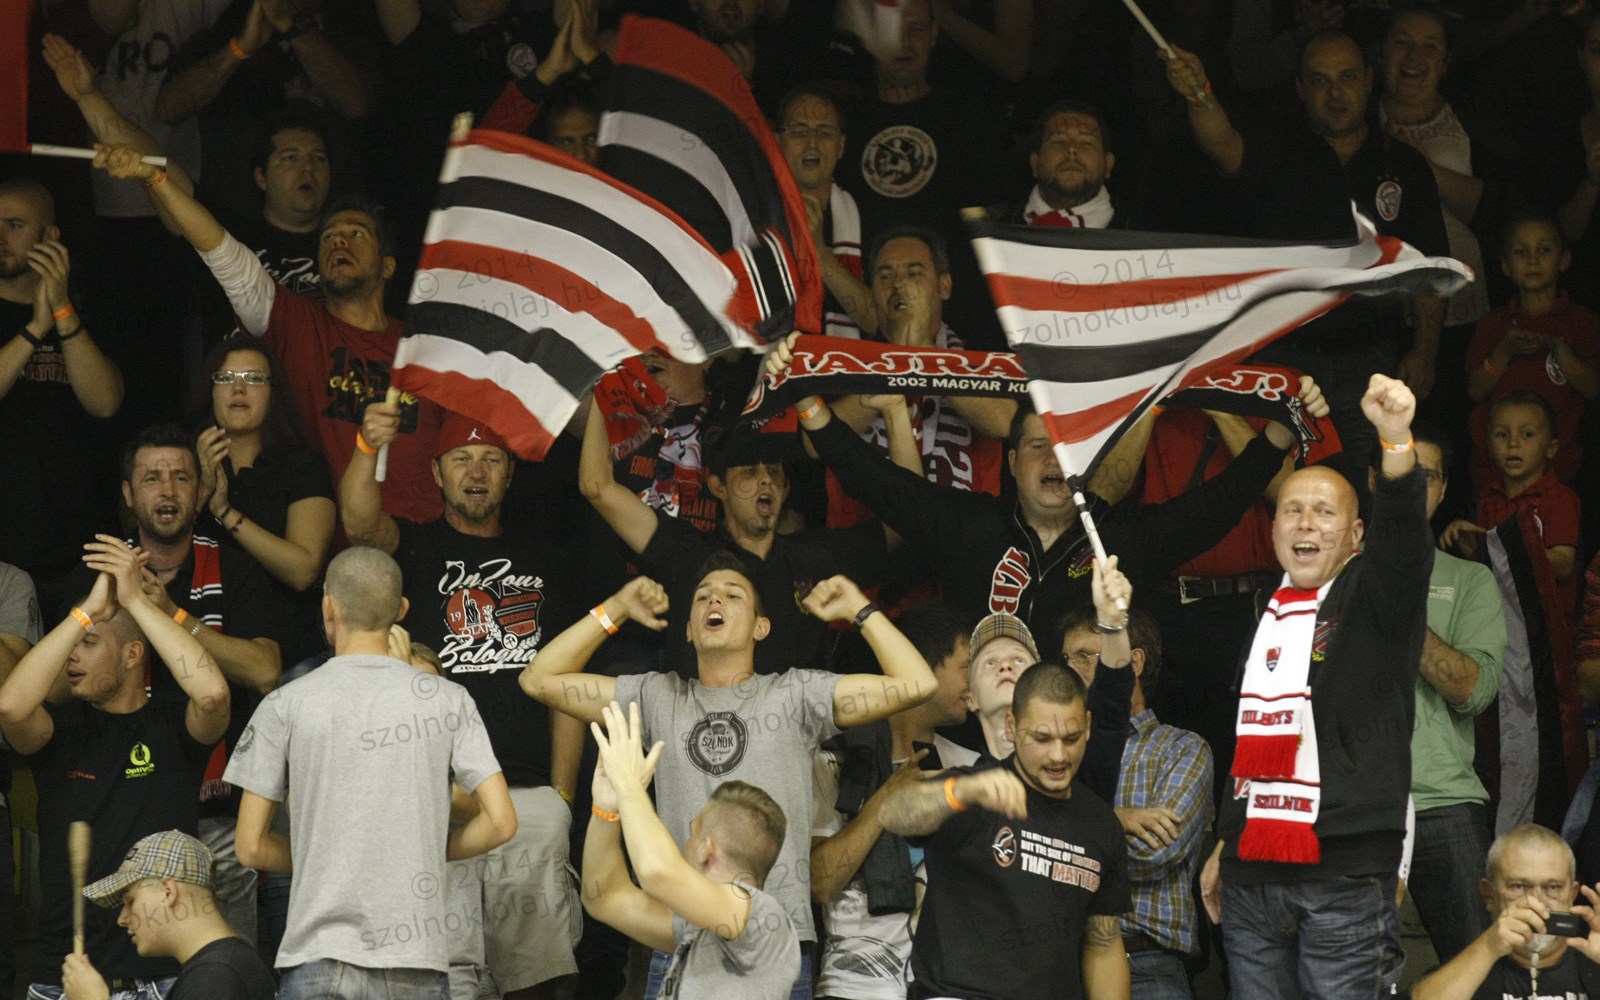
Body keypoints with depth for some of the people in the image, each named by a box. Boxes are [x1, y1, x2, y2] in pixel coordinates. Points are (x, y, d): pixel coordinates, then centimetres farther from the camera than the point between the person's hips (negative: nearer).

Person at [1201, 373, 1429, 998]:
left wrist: (1396, 439, -39)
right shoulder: (1264, 615, 18)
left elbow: (1403, 531, -21)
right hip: (1251, 875, 6)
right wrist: (1224, 847, 23)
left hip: (1344, 876, -5)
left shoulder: (1372, 597, 1)